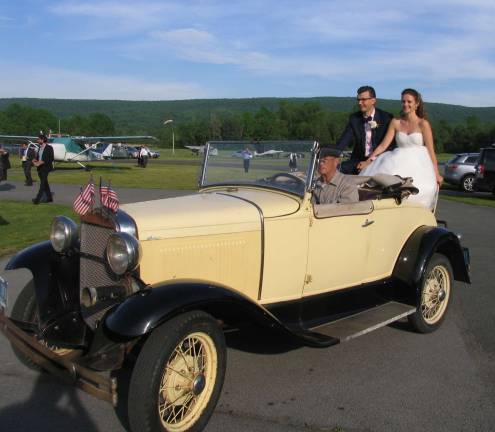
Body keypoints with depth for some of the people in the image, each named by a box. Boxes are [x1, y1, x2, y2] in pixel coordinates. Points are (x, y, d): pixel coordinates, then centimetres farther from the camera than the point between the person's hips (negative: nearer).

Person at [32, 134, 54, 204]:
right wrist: (36, 162, -2)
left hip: (45, 167, -8)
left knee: (42, 183, -11)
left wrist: (40, 163, -18)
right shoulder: (40, 148, 15)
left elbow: (50, 159, -15)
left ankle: (38, 199, -15)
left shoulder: (49, 148, -8)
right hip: (40, 168, 8)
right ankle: (49, 198, 19)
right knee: (45, 183, 11)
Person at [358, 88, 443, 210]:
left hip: (418, 166, -3)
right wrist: (368, 161, -5)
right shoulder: (395, 123, 10)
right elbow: (383, 145, 7)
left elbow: (431, 150, 0)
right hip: (399, 163, 3)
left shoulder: (423, 124, 1)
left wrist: (436, 174, -3)